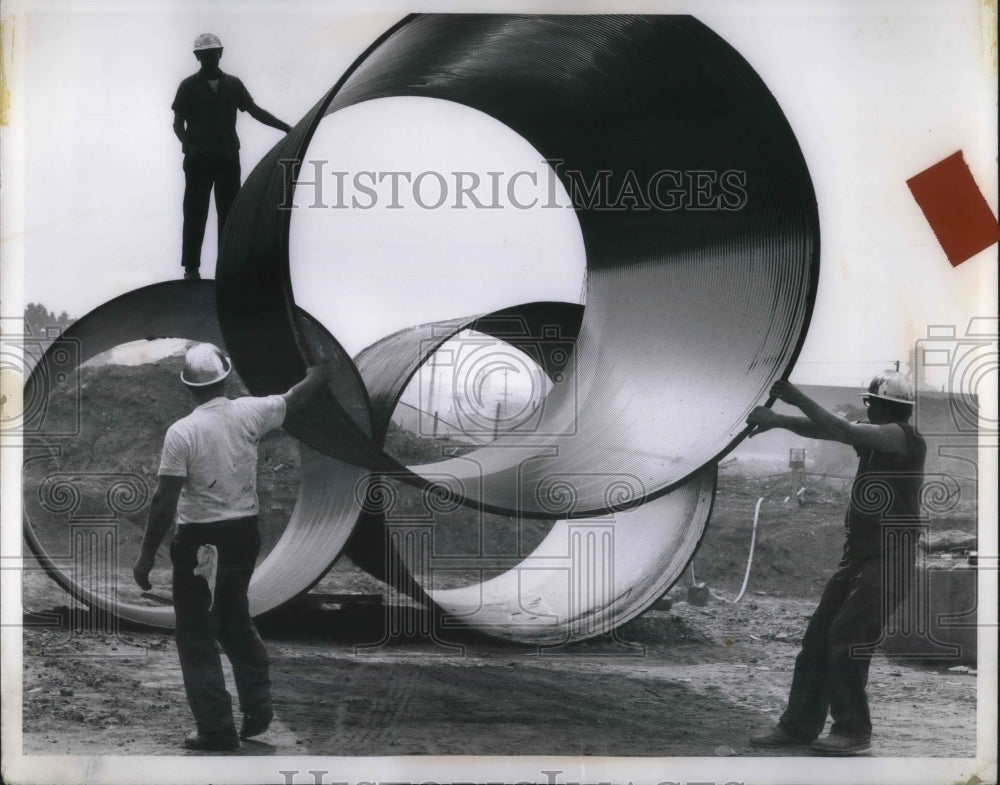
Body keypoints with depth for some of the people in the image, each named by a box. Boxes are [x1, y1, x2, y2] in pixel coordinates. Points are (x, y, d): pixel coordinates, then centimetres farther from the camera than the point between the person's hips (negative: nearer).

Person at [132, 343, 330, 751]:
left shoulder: (182, 431, -16)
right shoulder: (249, 412, -3)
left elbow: (165, 500, -16)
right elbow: (294, 398, 16)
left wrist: (146, 555, -9)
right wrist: (318, 374, 37)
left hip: (200, 541, -5)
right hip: (243, 533, 5)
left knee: (197, 634, 5)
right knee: (236, 621, 24)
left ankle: (217, 729, 6)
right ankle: (257, 708, 27)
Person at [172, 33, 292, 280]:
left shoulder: (233, 84, 9)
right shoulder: (189, 86, 2)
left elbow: (256, 111, 9)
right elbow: (178, 123, 1)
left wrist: (286, 127, 0)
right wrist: (188, 145, -18)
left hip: (228, 158, 3)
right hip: (199, 160, -3)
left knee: (229, 213, 3)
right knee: (195, 213, -1)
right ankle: (191, 267, 3)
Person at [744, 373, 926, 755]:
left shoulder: (905, 438, -13)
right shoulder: (872, 436, 12)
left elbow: (843, 431, -20)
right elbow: (823, 430, 5)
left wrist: (797, 398, -14)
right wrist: (777, 420, -10)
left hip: (891, 554, -9)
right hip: (860, 549, 9)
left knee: (847, 637, -12)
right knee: (819, 633, 6)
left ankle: (854, 730, -1)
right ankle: (799, 724, 11)